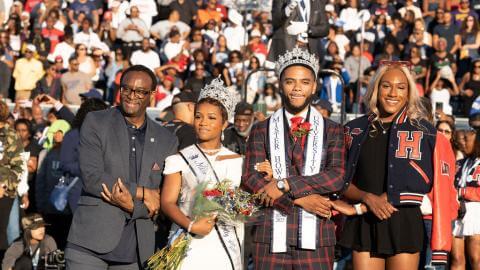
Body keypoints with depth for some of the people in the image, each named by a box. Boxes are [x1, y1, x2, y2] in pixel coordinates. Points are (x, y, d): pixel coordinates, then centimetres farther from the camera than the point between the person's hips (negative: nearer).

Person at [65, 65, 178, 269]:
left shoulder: (166, 141, 9)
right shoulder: (95, 122, 2)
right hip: (91, 242, -2)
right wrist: (143, 193, -10)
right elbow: (91, 177, -9)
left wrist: (132, 205, -15)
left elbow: (163, 201, 5)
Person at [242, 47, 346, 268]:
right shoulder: (261, 131, 11)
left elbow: (337, 177, -4)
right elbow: (249, 180, 0)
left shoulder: (332, 131, 10)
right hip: (270, 236, 0)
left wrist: (284, 185, -12)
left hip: (316, 237, 0)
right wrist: (300, 199, -10)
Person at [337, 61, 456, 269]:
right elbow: (342, 180, 9)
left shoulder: (423, 131, 2)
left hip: (405, 223, -2)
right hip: (364, 224, 2)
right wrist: (368, 199, -12)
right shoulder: (355, 130, 9)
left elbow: (420, 182, -4)